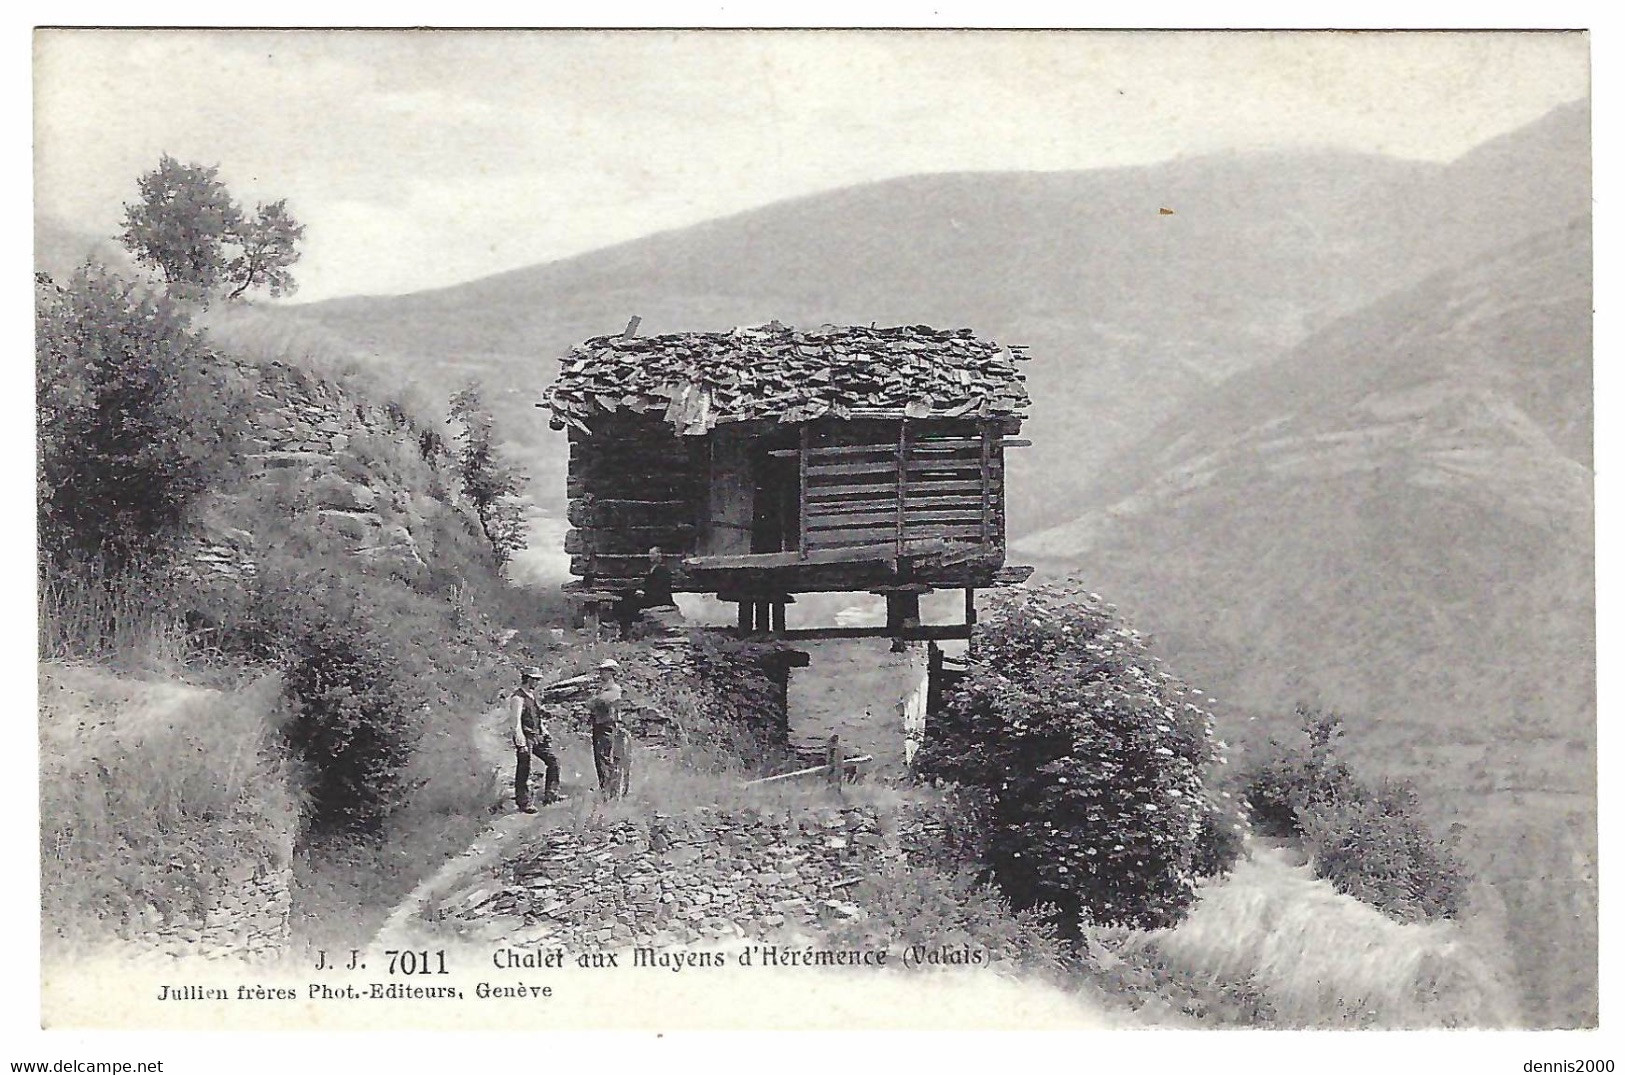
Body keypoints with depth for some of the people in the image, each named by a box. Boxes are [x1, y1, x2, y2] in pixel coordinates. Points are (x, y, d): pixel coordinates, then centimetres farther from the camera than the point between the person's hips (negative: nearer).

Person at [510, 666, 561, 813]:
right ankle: (523, 803, 5)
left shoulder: (532, 696, 15)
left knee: (553, 760, 5)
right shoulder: (518, 698, -13)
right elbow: (516, 722, -21)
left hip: (537, 737, 9)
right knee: (523, 771, -2)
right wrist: (521, 742, -29)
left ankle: (550, 795, 9)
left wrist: (545, 733, 20)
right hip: (525, 737, -9)